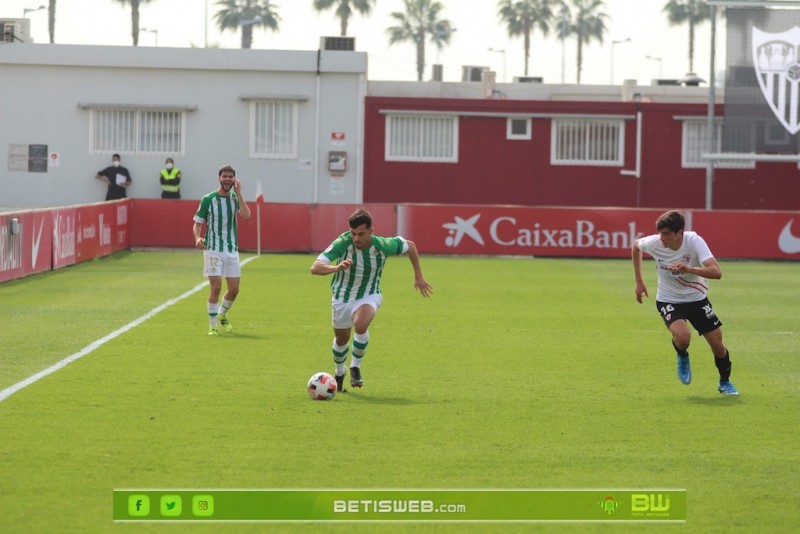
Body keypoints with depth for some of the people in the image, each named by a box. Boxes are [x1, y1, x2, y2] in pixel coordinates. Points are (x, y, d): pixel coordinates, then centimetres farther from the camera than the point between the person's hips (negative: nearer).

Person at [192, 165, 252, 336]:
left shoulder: (235, 198, 4)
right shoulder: (208, 199, -4)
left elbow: (246, 215, -14)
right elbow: (197, 224, -1)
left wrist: (238, 193, -16)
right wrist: (197, 238, -22)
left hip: (232, 249, 4)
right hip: (213, 249, -4)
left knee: (234, 289, 6)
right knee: (216, 287, -11)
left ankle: (222, 316, 33)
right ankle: (213, 326, 0)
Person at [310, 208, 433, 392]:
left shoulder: (382, 246, -24)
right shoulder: (342, 243, -28)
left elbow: (410, 245, -2)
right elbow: (315, 267, -36)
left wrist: (418, 276, 3)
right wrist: (336, 268, -56)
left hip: (369, 296, -1)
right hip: (342, 297, 1)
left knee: (360, 325, -32)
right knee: (341, 338, 18)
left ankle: (355, 367, -8)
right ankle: (339, 372, 51)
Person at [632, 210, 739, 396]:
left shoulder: (694, 241, -26)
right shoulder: (654, 243, -20)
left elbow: (717, 272, -36)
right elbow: (635, 246, 6)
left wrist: (689, 269, -51)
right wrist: (639, 281, 6)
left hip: (697, 298, 0)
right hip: (668, 301, 0)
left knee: (717, 345, 2)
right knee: (683, 336, -29)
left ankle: (725, 382, 31)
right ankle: (682, 357, 8)